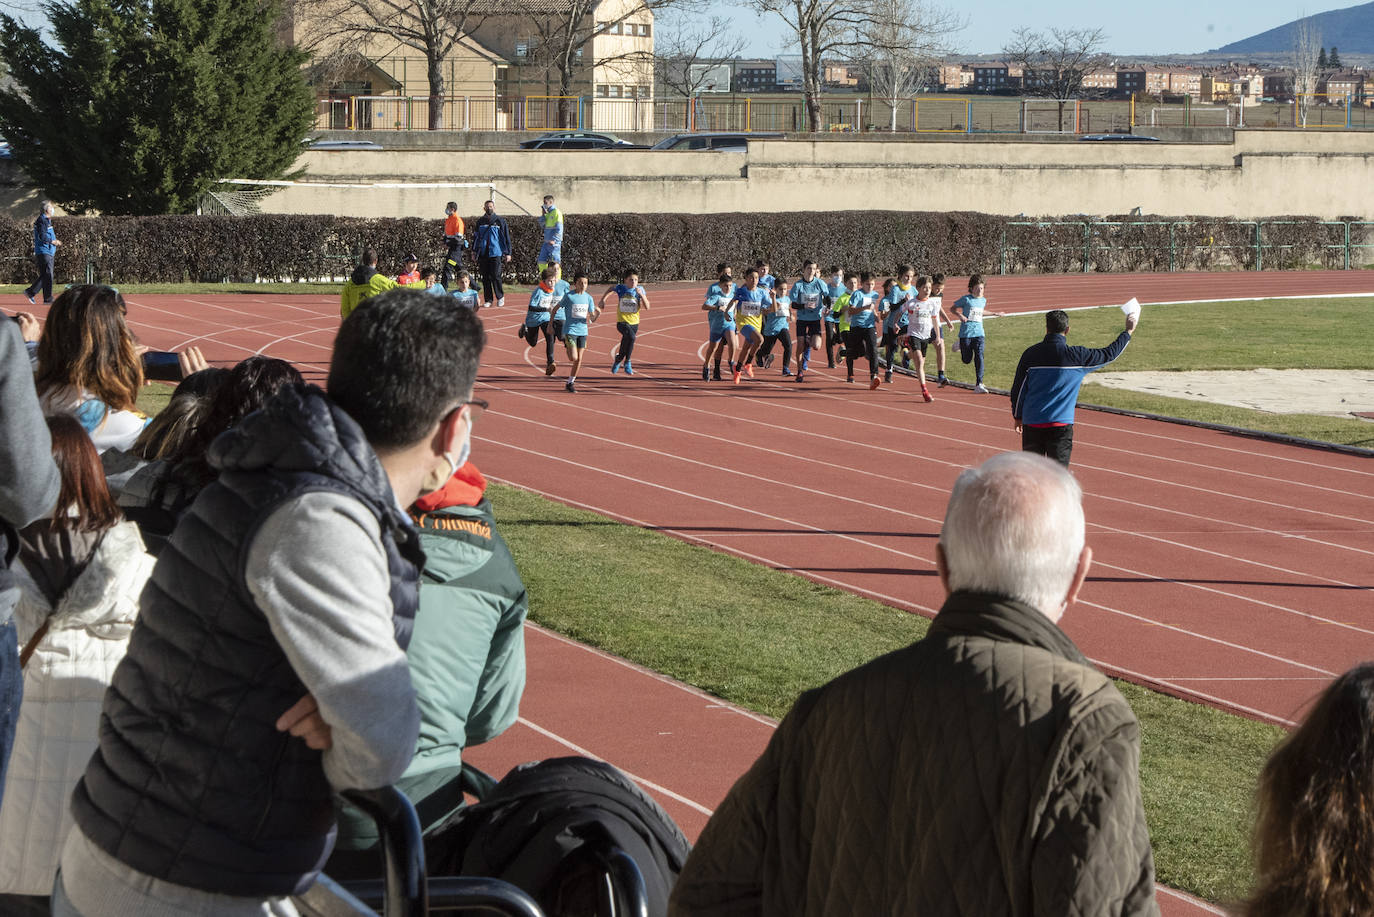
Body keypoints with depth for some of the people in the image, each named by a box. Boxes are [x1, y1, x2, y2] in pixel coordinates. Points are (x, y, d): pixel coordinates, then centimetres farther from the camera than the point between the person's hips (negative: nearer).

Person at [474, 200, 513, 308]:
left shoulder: (500, 221, 2)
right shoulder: (480, 222, 11)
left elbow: (506, 237, 2)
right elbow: (476, 237, 17)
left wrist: (508, 253, -3)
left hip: (495, 253, -3)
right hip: (483, 254, 3)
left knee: (495, 276, -8)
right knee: (485, 278, 3)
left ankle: (500, 297, 11)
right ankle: (488, 300, 10)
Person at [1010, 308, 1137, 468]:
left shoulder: (1031, 354, 0)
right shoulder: (1076, 356, -6)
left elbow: (1018, 388, 7)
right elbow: (1109, 353, 7)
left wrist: (1017, 416, 21)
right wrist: (1128, 331, 22)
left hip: (1032, 423, 3)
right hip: (1060, 424, -3)